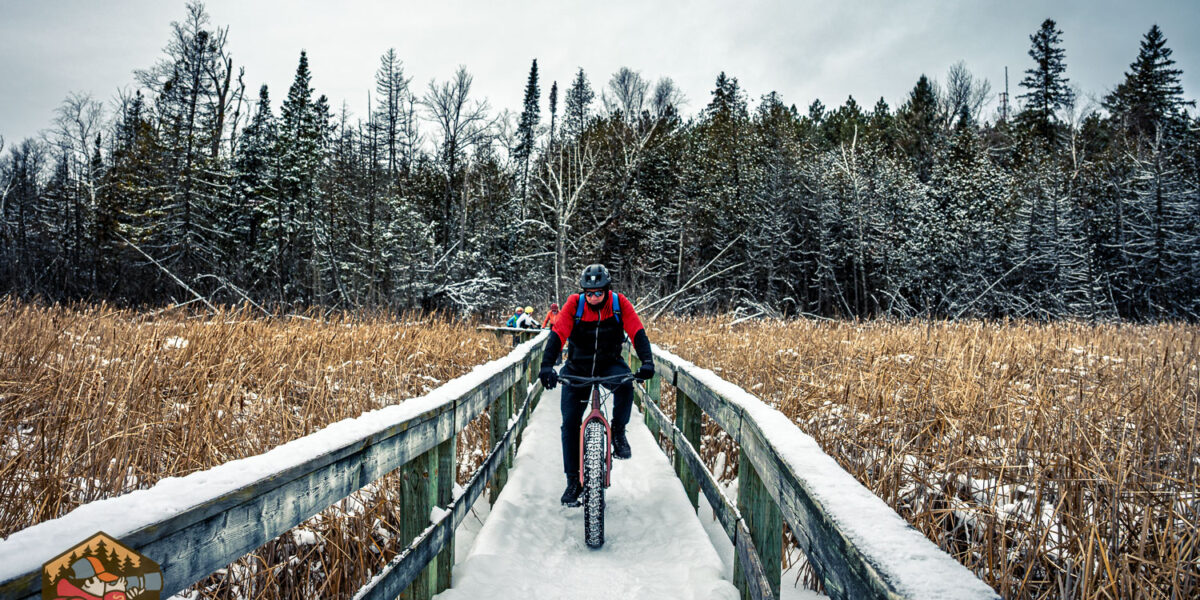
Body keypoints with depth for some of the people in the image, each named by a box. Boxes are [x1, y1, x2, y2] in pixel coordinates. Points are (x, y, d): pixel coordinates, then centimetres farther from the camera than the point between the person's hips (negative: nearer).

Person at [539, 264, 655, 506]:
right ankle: (573, 480, 8)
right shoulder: (574, 304, -16)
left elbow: (638, 333, -20)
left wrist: (647, 362, -36)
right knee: (570, 422, -4)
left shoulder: (620, 303, -14)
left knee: (625, 384, -35)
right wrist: (547, 366, -39)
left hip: (610, 364, 0)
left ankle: (618, 432, -10)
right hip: (577, 367, 1)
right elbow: (557, 334, -24)